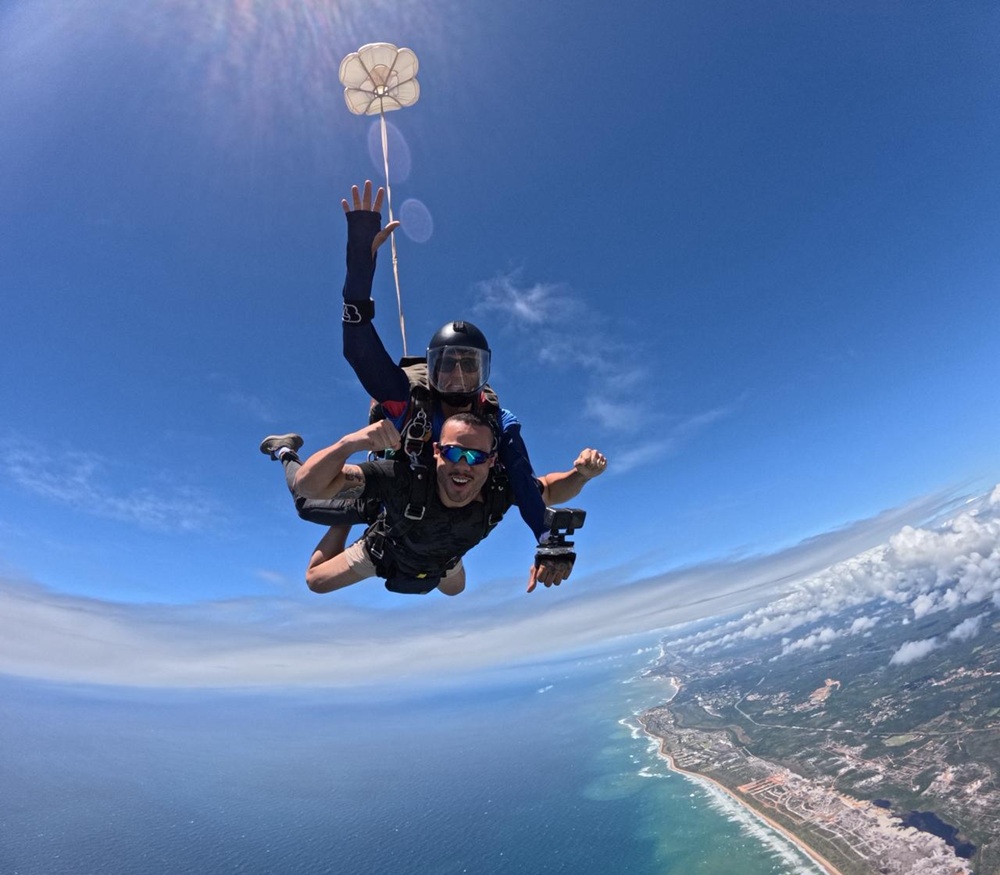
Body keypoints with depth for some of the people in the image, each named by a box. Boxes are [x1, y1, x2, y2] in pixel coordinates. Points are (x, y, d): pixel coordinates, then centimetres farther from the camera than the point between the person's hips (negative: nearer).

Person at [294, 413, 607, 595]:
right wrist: (351, 441, -70)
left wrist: (582, 473, -41)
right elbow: (308, 485, -51)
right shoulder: (403, 478, -49)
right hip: (387, 551, -3)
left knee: (454, 589, 36)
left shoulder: (500, 490, -40)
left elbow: (550, 489, -19)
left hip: (441, 565, 3)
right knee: (316, 581, 16)